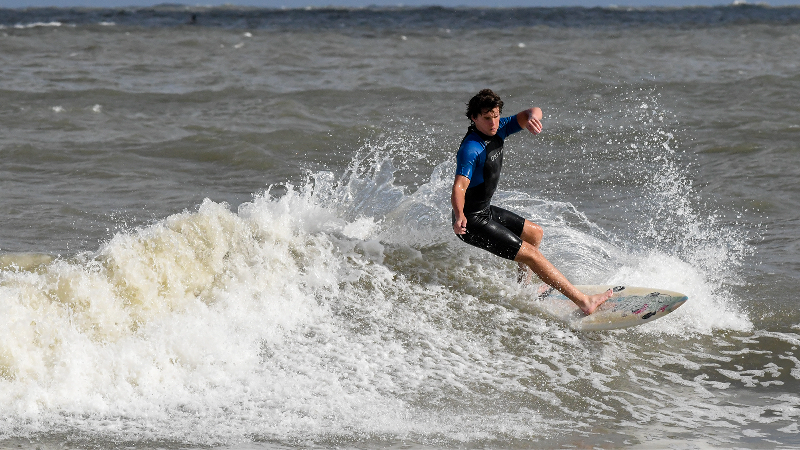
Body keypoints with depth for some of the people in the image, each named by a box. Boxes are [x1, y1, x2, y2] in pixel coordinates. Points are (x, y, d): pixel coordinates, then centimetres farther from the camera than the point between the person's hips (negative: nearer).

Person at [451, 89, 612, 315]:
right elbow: (459, 187, -36)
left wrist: (532, 116, -31)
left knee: (535, 234, 25)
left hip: (485, 211, 10)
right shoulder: (471, 149, -26)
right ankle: (584, 302, -10)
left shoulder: (497, 129, -2)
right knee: (531, 254, -11)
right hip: (472, 221, -10)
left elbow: (533, 112, -6)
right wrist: (460, 217, -55)